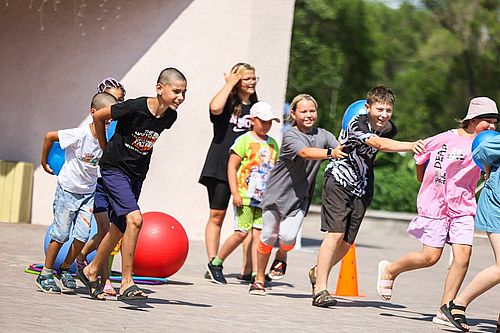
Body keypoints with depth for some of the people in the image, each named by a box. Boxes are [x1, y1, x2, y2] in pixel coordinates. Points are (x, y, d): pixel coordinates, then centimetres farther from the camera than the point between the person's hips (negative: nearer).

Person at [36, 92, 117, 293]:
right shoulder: (80, 135, -22)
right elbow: (50, 136, -10)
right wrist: (44, 162, -1)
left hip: (89, 193, 4)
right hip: (68, 190, -4)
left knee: (82, 236, -5)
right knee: (60, 234, 0)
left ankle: (65, 270, 16)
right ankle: (45, 274, 14)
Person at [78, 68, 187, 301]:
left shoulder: (170, 116, -5)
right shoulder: (135, 108, -24)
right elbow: (99, 116, -8)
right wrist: (106, 149, 4)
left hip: (137, 174, 7)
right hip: (114, 169, -7)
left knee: (118, 229, 15)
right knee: (134, 219, -22)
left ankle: (91, 272, 36)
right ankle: (126, 284, -18)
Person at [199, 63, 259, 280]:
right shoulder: (228, 103, 0)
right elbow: (215, 108, -25)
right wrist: (229, 83, -13)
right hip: (221, 167, -4)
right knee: (217, 216, 1)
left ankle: (248, 268, -1)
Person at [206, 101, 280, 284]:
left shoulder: (273, 144, 14)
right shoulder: (245, 140, -4)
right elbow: (232, 167, -7)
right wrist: (235, 192, -13)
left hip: (264, 198, 5)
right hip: (245, 196, -5)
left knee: (258, 234, 0)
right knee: (241, 232, -6)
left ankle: (256, 274, -2)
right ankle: (215, 264, 11)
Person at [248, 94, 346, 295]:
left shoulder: (323, 135, -2)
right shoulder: (290, 136, -15)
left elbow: (341, 150, -16)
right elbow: (305, 152, -34)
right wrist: (330, 153, -50)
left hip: (300, 197, 2)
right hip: (277, 193, -2)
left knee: (288, 236, -14)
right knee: (268, 236, 3)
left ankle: (281, 256, 22)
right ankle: (259, 279, 22)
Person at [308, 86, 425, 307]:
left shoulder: (390, 129, 2)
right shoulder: (357, 124, -20)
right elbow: (380, 144, -39)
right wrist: (410, 146, -51)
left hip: (362, 188, 6)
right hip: (339, 180, -6)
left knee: (347, 242, 5)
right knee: (335, 234, -17)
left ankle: (318, 272, 31)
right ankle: (320, 289, -16)